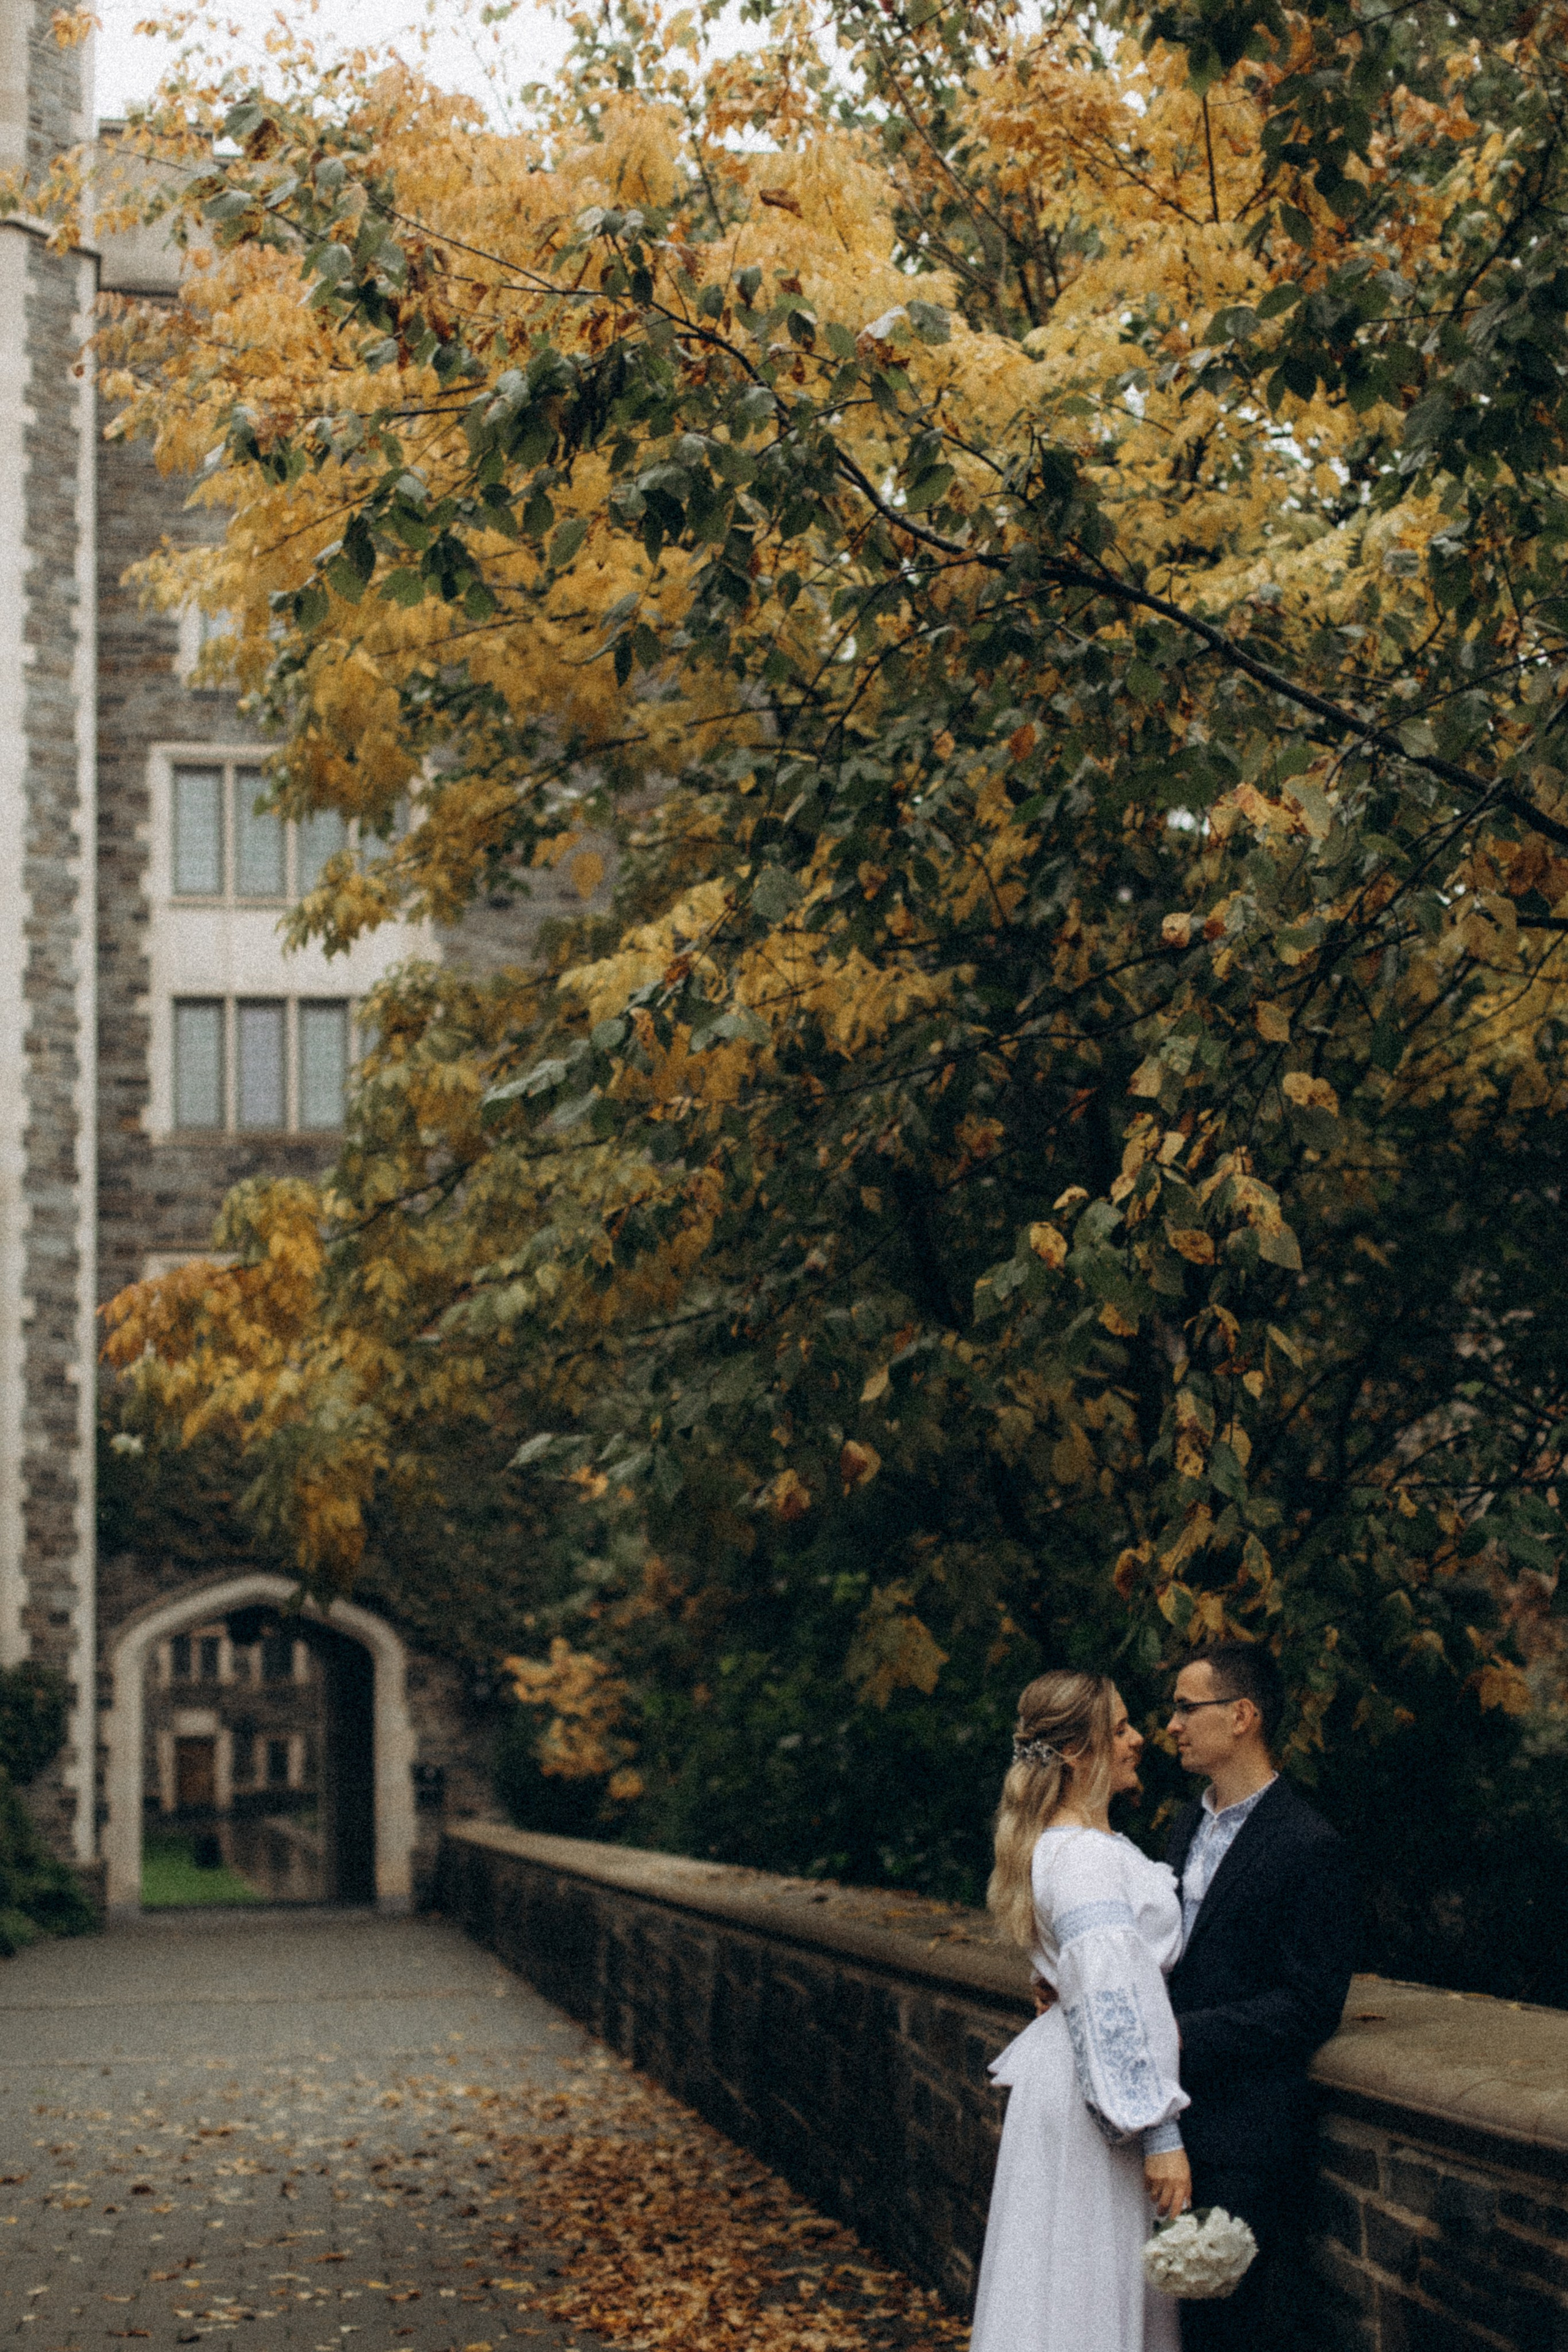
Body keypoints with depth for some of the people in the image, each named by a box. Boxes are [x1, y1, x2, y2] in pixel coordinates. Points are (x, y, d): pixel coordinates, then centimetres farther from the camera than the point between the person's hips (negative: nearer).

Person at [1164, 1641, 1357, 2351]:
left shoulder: (1306, 1847, -12)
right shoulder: (1189, 1826, 15)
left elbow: (1310, 2007, -15)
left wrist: (1183, 2036, -20)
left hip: (1245, 2134, -8)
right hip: (1177, 2117, 8)